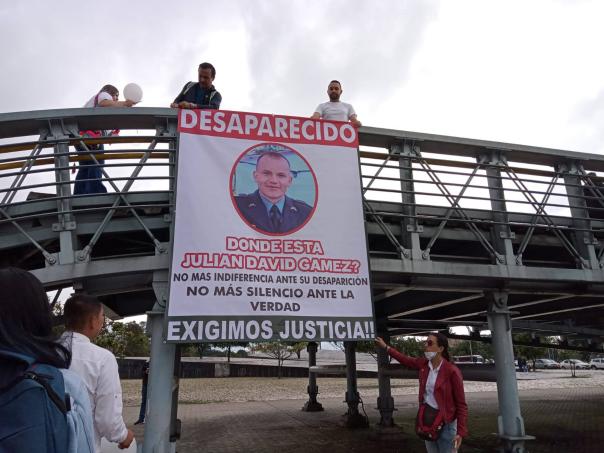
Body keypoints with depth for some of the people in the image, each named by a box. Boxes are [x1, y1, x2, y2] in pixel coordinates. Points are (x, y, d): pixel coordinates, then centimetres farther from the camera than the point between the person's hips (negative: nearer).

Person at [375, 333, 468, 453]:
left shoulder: (452, 371, -18)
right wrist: (386, 347, 22)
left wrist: (461, 432, -17)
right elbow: (405, 359, 18)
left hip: (445, 423, -6)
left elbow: (461, 404, -14)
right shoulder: (423, 363, -2)